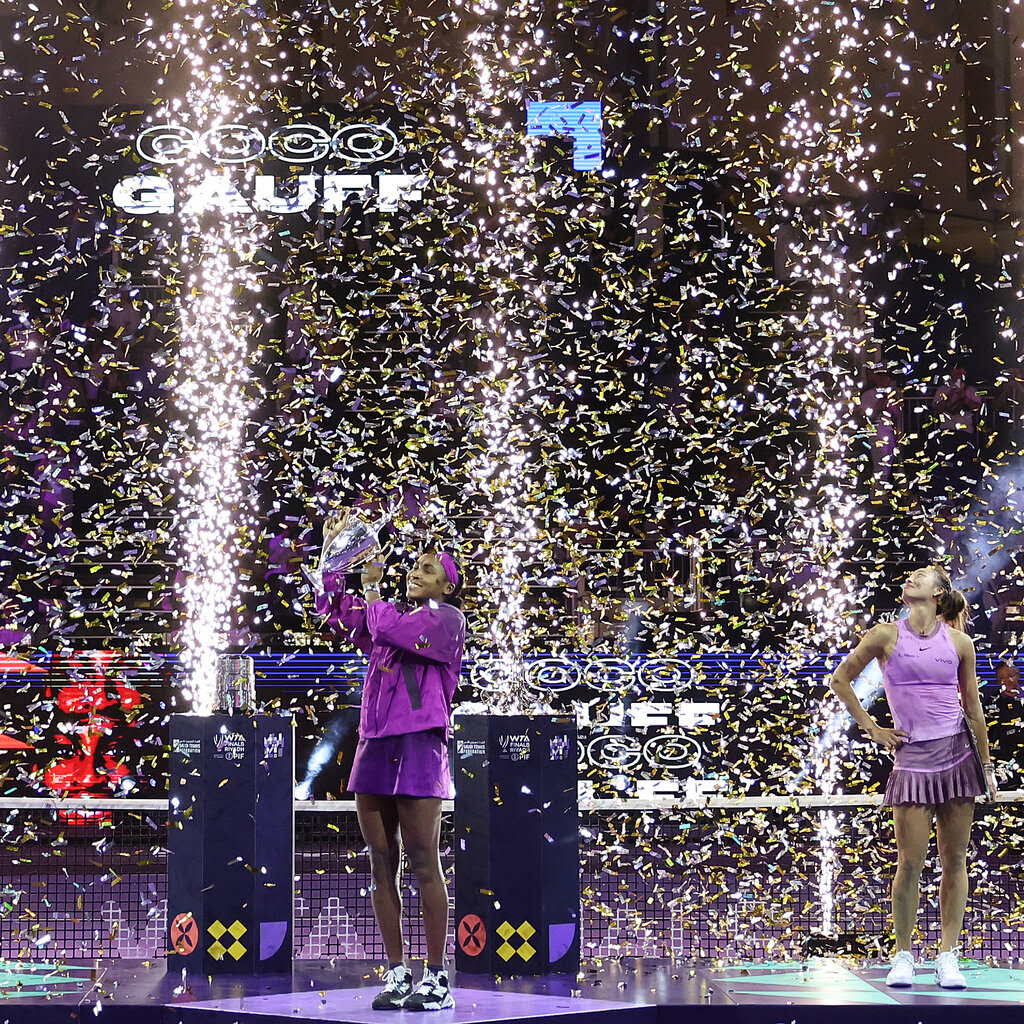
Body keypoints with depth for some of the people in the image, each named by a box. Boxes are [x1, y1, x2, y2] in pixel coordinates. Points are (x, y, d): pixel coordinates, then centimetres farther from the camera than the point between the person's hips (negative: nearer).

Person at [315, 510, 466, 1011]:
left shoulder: (447, 619, -1)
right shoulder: (395, 615, 20)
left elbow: (386, 630, -15)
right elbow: (337, 612, 18)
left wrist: (371, 585, 1)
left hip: (418, 743, -7)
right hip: (374, 741, 7)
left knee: (423, 862, -7)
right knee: (382, 863, 5)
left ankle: (436, 978, -3)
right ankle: (397, 974, 9)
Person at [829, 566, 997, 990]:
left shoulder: (959, 642, 6)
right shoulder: (886, 636, 2)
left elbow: (973, 708, 12)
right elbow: (840, 679, 12)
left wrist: (987, 765, 13)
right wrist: (870, 727, 7)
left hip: (958, 749, 2)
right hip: (912, 755, -2)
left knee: (954, 859, 2)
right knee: (910, 861, -6)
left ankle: (948, 956, 6)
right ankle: (903, 955, 5)